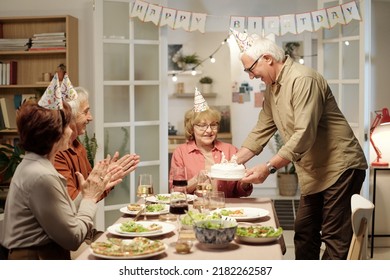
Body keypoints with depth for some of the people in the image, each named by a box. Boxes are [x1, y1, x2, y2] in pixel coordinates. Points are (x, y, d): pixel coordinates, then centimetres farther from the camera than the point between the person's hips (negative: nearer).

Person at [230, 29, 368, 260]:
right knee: (304, 233, 15)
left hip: (340, 167, -10)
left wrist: (268, 168, -28)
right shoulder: (272, 88, 10)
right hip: (314, 173, 10)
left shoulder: (302, 79, -20)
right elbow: (261, 131, 13)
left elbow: (304, 134, -27)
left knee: (335, 238, -7)